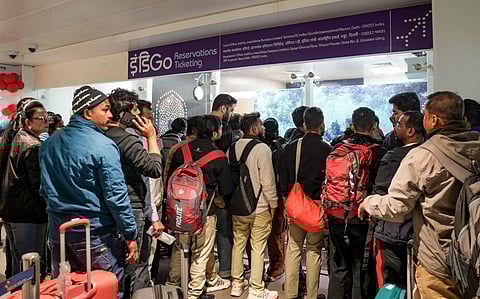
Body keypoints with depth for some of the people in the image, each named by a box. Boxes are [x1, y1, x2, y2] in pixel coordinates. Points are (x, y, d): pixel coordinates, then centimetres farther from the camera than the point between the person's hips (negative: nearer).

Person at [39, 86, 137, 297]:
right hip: (95, 231, -7)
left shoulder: (49, 143, 6)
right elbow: (116, 195, -18)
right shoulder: (103, 146, -17)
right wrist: (130, 235, -10)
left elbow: (45, 189, 14)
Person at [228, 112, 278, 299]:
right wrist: (273, 204, -4)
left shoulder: (232, 148, 4)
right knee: (258, 248, 3)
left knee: (238, 244, 15)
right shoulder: (262, 148, -14)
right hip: (260, 207, -6)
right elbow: (268, 181, -15)